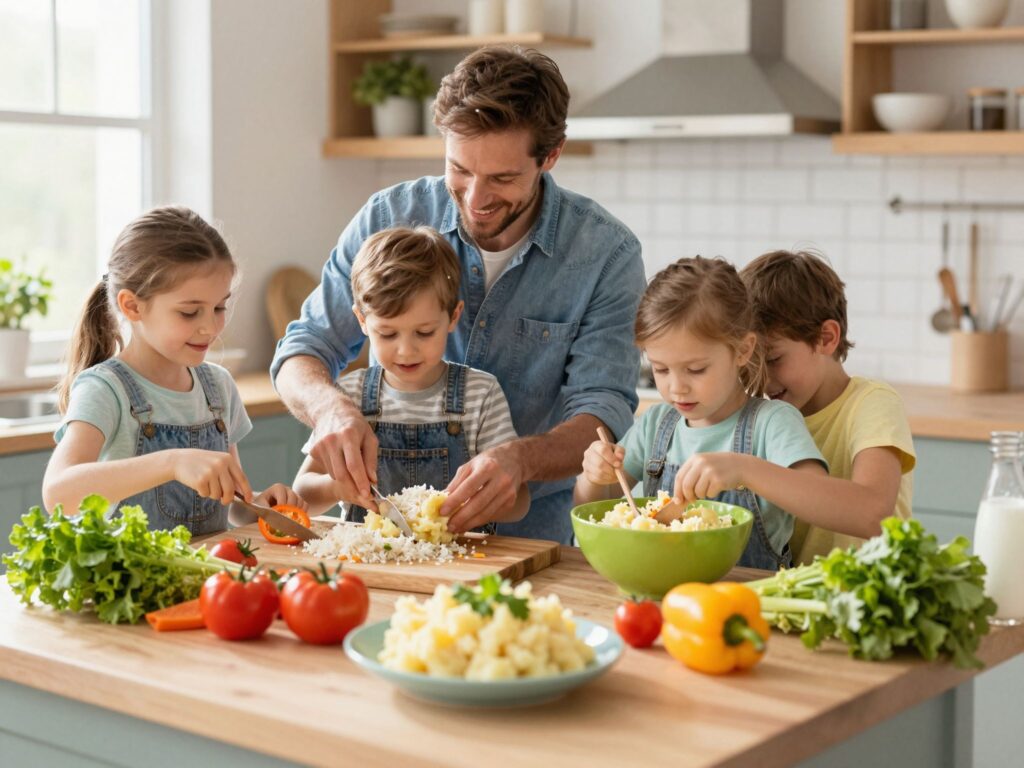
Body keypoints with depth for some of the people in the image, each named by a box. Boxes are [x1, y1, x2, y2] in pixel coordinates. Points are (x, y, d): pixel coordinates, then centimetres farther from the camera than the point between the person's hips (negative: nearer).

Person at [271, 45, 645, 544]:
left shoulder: (606, 254, -8)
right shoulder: (388, 218, -3)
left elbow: (603, 414, -12)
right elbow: (302, 352, 1)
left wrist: (521, 459, -34)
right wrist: (330, 407, -24)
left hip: (528, 532, 1)